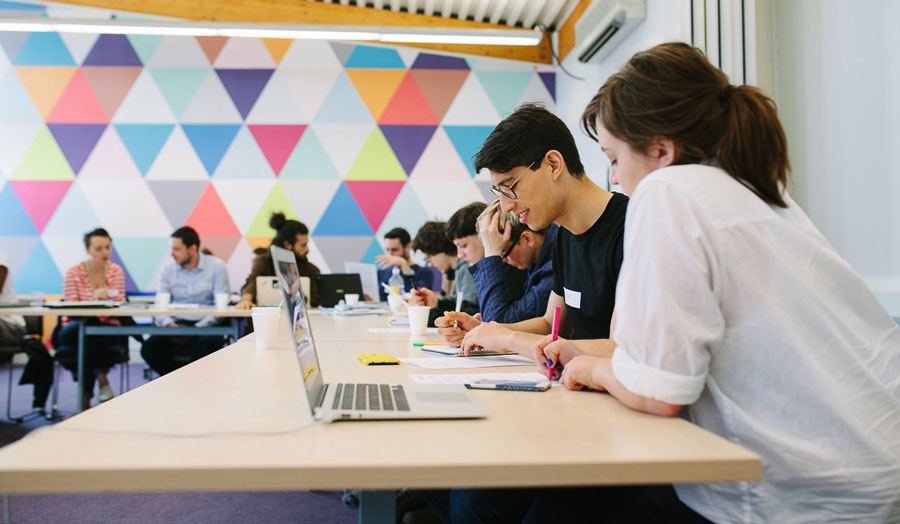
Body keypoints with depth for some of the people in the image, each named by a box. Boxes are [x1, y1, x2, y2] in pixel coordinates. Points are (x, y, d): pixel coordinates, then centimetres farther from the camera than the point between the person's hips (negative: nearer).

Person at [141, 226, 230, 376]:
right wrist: (169, 324, -15)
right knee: (149, 348, -23)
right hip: (176, 323, 4)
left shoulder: (217, 266, -1)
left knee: (207, 345, -37)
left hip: (205, 325, -3)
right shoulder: (168, 269, 10)